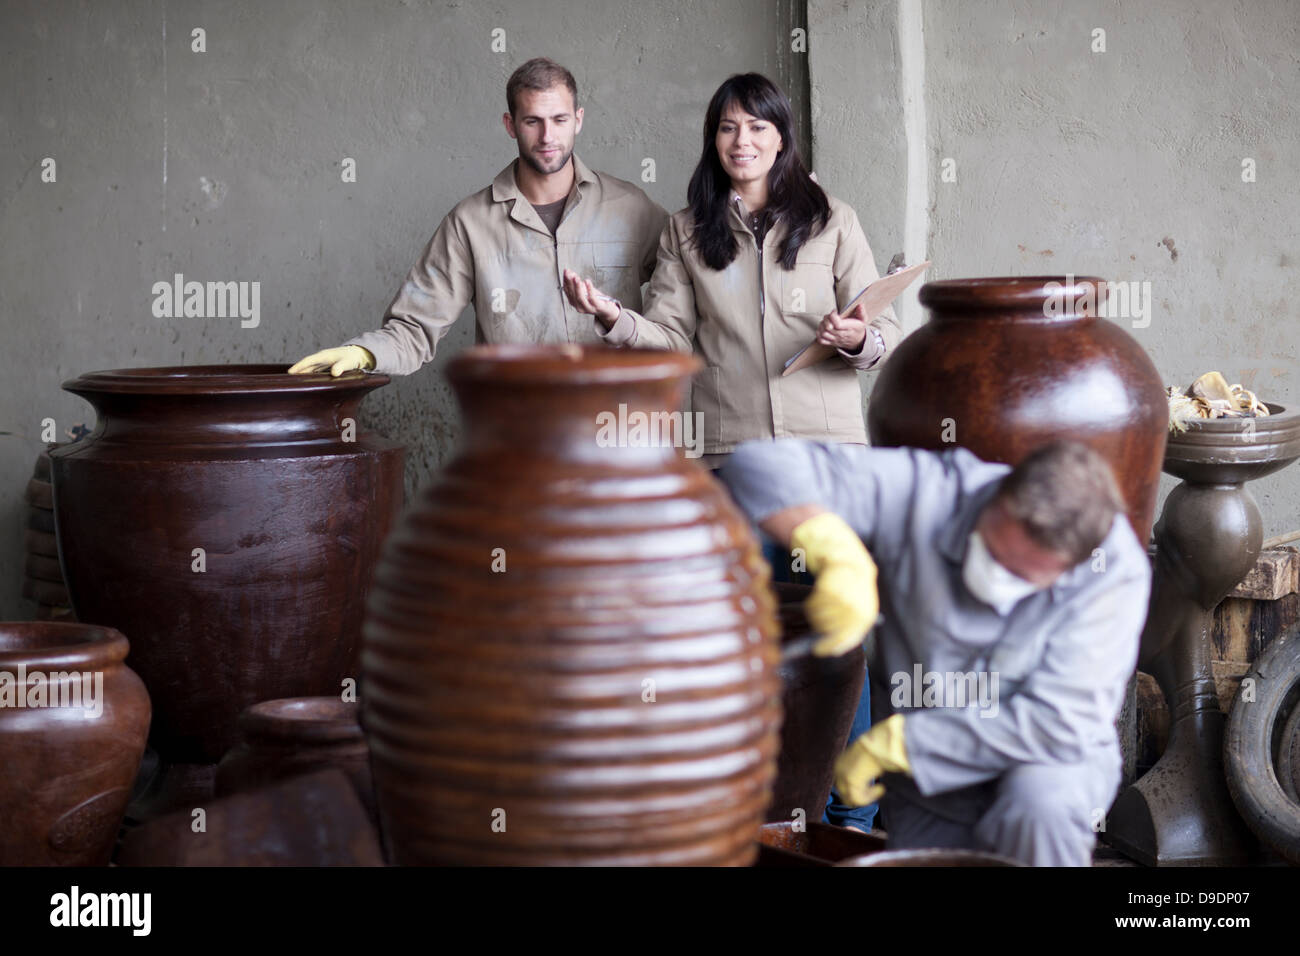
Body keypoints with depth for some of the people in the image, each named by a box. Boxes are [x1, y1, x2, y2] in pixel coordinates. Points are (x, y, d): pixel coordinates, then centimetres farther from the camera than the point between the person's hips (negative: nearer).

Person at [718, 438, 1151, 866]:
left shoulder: (1116, 570, -27)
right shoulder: (927, 492, -24)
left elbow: (1058, 725, -30)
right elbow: (762, 464, -27)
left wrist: (894, 742, -25)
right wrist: (838, 553, -46)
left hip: (1048, 763, -2)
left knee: (1040, 804, -35)